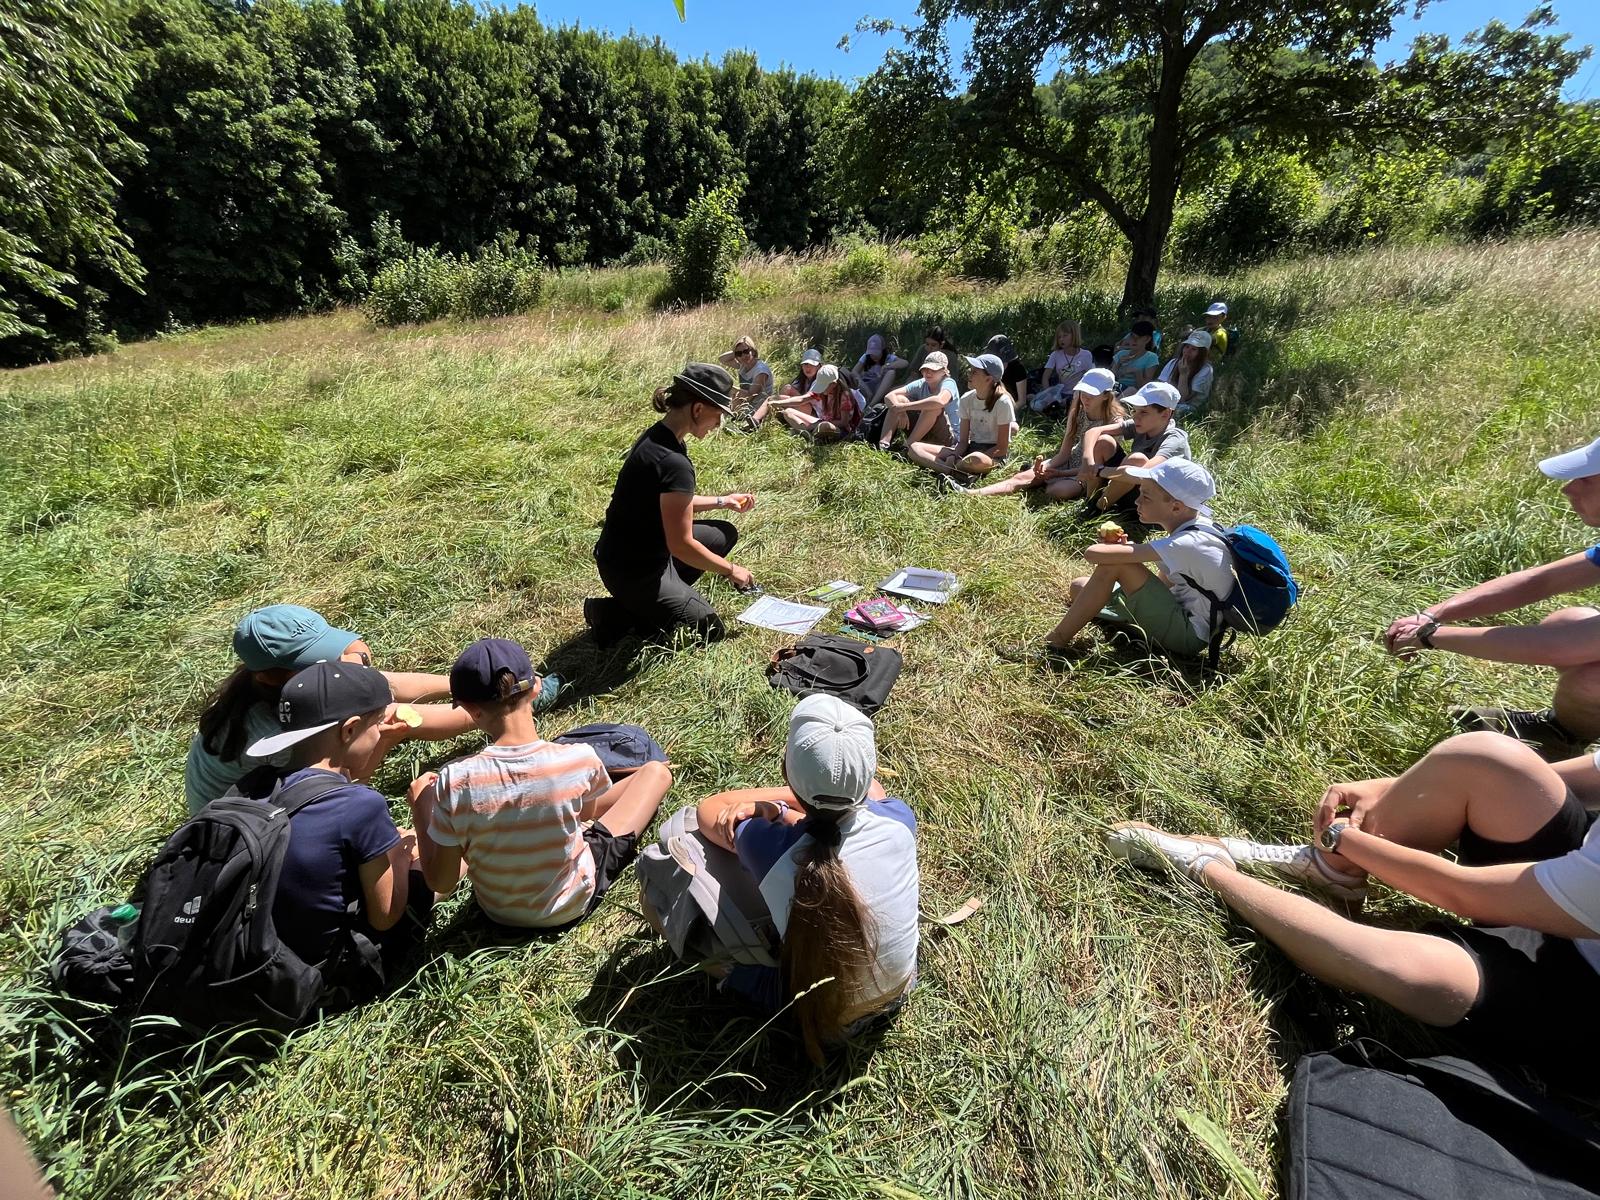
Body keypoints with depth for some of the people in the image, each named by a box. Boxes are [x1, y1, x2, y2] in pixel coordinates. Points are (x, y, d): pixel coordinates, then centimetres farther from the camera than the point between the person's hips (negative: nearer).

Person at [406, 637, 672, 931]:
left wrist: (420, 810, -3)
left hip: (497, 912, 2)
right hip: (572, 904, -2)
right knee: (656, 771, 12)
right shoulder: (581, 759, -29)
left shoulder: (454, 780, -29)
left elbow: (441, 883, -14)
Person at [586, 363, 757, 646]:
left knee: (725, 534, 16)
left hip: (642, 550, 9)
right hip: (632, 572, -9)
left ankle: (647, 603, 12)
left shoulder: (656, 436, 1)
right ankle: (617, 614, 2)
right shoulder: (673, 463, -29)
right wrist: (731, 570, -11)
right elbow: (681, 545, -25)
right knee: (710, 631, 3)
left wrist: (722, 501, 12)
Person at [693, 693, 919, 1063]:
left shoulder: (770, 846, -34)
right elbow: (870, 789, -2)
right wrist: (781, 807, -13)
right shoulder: (898, 819, -27)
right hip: (900, 990, 4)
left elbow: (709, 809, -12)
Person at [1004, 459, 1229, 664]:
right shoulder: (1192, 527, 2)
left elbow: (1094, 553, -34)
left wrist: (1108, 548, -9)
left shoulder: (1190, 543, -27)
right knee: (1080, 586, 11)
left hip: (1190, 636, -9)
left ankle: (1054, 645, -17)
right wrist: (1124, 548, -9)